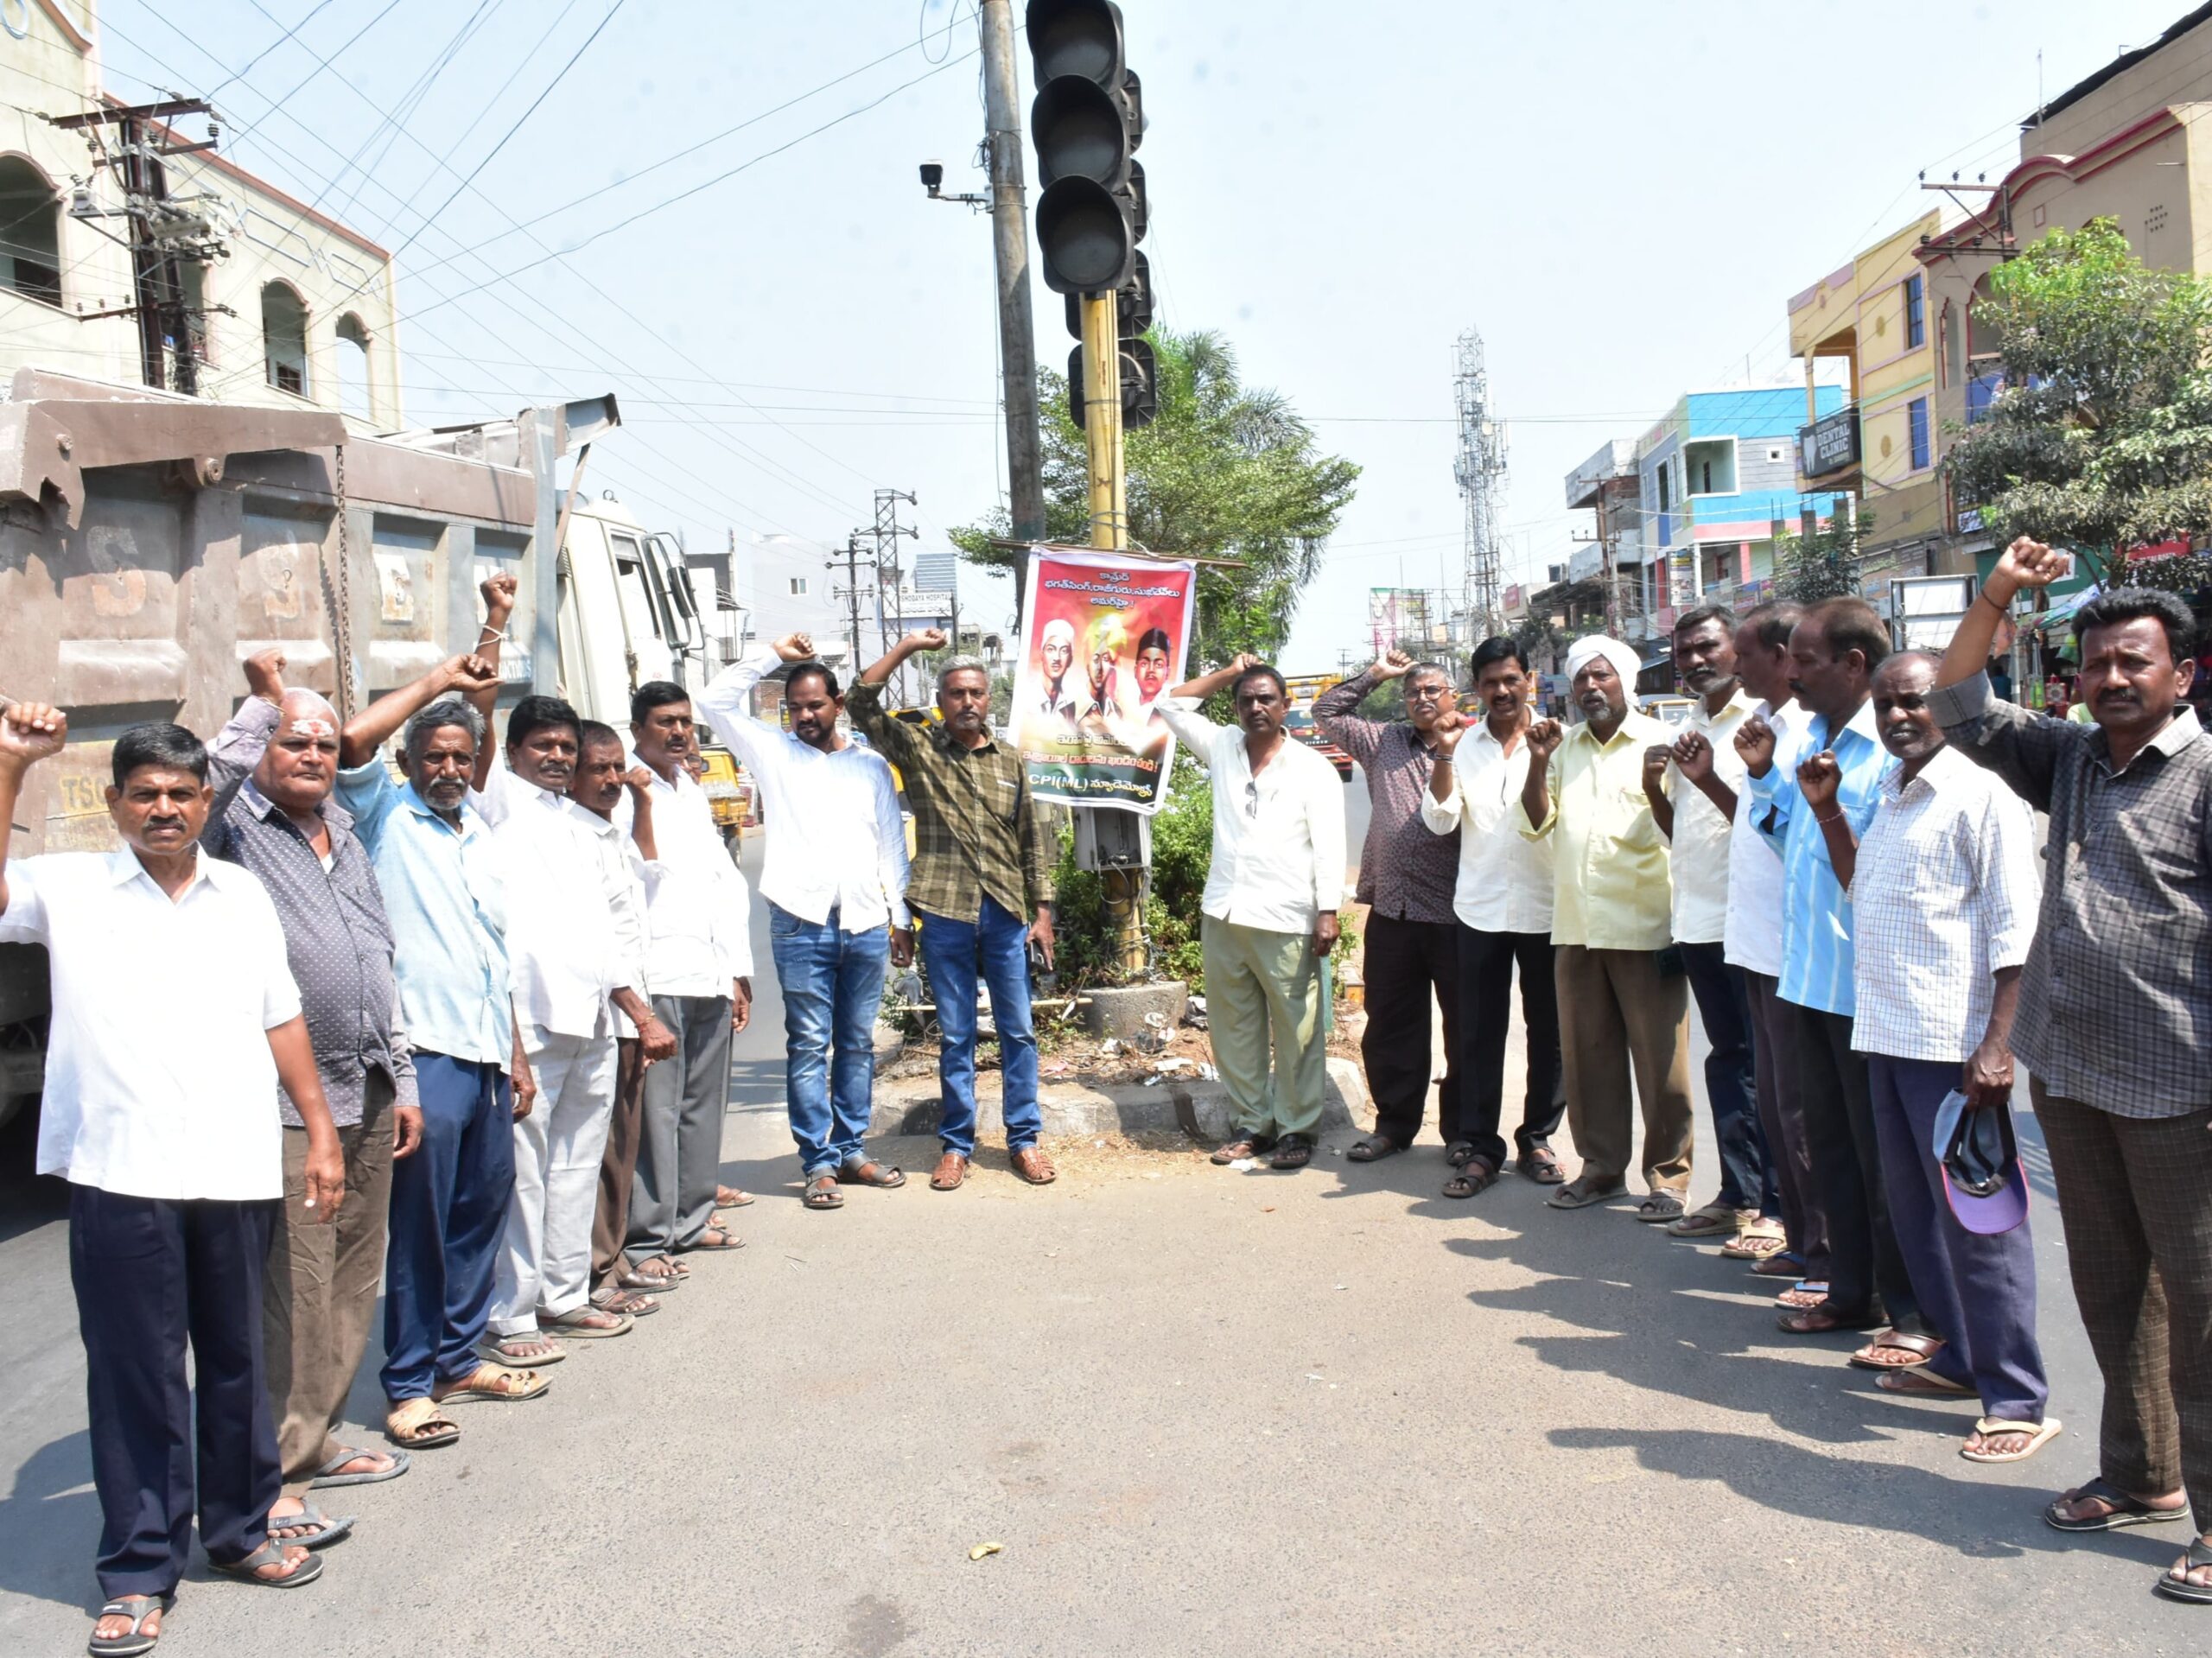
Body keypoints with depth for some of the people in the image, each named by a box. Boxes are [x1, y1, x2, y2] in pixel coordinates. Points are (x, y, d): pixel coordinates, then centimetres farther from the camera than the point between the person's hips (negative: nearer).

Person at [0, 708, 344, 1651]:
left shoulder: (244, 896, 11)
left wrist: (320, 1130, 9)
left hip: (238, 1172, 3)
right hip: (121, 1175, -3)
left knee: (237, 1359, 14)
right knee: (134, 1373, 5)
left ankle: (239, 1529, 30)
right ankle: (138, 1570, 17)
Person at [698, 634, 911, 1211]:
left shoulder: (871, 765, 13)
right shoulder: (773, 752, 9)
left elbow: (891, 843, 14)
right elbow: (716, 700, 1)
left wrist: (900, 914, 9)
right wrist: (773, 654, 0)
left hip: (866, 923, 2)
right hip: (801, 921, -2)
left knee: (857, 1043, 9)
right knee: (809, 1044, -2)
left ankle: (851, 1150, 19)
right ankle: (818, 1163, 4)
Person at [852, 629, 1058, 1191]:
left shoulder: (1010, 760, 9)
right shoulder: (917, 749, 3)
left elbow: (1033, 843, 10)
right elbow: (862, 702, -9)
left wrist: (1043, 912, 5)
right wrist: (910, 645, -8)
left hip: (1006, 913, 2)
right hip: (944, 914, -2)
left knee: (1017, 1032, 7)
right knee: (955, 1036, 7)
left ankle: (1024, 1140, 18)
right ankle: (956, 1144, 17)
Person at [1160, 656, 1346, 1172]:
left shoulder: (1313, 767, 0)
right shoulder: (1223, 748, 12)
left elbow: (1328, 845, -4)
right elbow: (1174, 704, 18)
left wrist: (1328, 911, -12)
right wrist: (1229, 672, 13)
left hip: (1286, 921, -4)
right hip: (1223, 915, 5)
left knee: (1297, 1032, 0)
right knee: (1233, 1028, 10)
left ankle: (1296, 1129, 9)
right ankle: (1251, 1123, 20)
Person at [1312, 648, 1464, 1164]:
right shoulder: (1383, 742, 12)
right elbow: (1327, 713, 19)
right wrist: (1375, 675, 15)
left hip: (1455, 914, -4)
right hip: (1392, 912, 4)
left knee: (1466, 1029, 6)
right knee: (1390, 1028, 11)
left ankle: (1463, 1131, 18)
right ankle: (1395, 1123, 24)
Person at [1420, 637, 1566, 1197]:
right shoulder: (1463, 743, 5)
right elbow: (1440, 820, -2)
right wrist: (1444, 755, -13)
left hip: (1545, 908, -1)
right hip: (1480, 909, 1)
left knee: (1549, 1029, 9)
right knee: (1479, 1033, 4)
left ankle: (1537, 1139, 23)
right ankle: (1481, 1148, 11)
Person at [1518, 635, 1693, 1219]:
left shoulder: (1657, 742, 0)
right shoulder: (1564, 747, 14)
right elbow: (1536, 822, 8)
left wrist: (1655, 792, -23)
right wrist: (1538, 762, -5)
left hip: (1643, 928, -5)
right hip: (1575, 928, 5)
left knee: (1659, 1059, -1)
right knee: (1587, 1055, 11)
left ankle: (1668, 1176, 9)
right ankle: (1601, 1166, 22)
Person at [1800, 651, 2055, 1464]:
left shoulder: (1980, 793, -10)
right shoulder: (1893, 796, 15)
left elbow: (2015, 931, -14)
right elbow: (1861, 886, 29)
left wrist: (1997, 1046, -20)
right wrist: (1825, 809, 16)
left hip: (1954, 1044, -9)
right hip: (1888, 1033, 9)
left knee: (1978, 1217, -4)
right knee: (1913, 1206, 16)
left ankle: (2017, 1399, 5)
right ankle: (1960, 1355, 30)